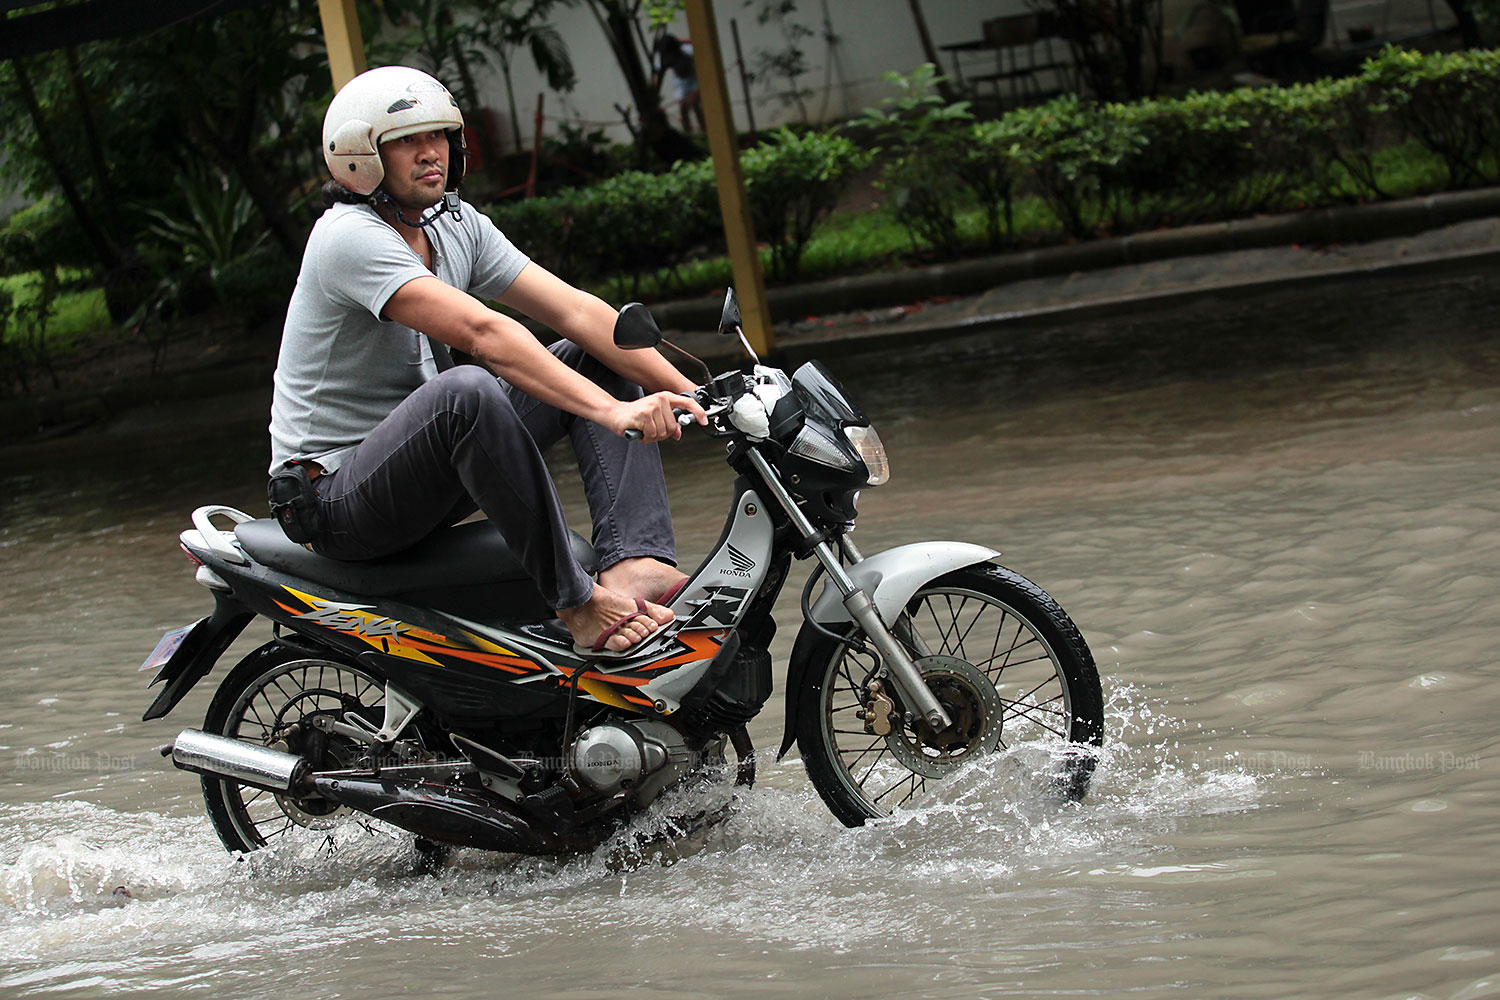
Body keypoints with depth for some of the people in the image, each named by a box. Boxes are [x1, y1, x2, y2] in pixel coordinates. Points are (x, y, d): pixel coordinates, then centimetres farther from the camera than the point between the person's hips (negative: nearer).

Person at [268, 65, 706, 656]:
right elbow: (482, 333, -32)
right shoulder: (349, 236, -20)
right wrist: (613, 412, -40)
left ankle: (633, 562, -23)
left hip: (429, 480, 9)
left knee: (598, 359, 0)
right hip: (335, 492, -9)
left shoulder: (457, 226, 7)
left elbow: (574, 311, -1)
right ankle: (575, 602, -30)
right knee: (467, 391, -38)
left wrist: (687, 392, -13)